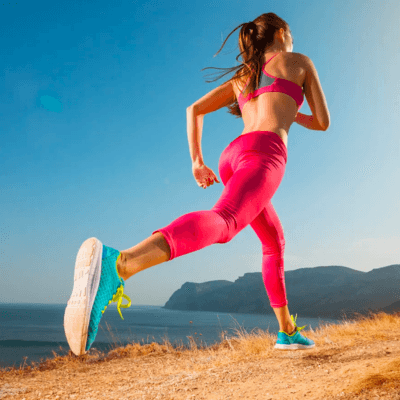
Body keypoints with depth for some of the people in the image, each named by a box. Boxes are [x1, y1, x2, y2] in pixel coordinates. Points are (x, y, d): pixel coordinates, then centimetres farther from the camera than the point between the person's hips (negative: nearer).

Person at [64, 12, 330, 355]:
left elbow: (194, 109, 24)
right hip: (264, 153, -8)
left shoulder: (240, 78, 33)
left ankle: (288, 332, 30)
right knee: (221, 222, -33)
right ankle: (115, 265, -59)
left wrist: (197, 162, 22)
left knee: (275, 243, 25)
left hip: (232, 158, 8)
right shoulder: (300, 62, 19)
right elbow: (323, 121, 17)